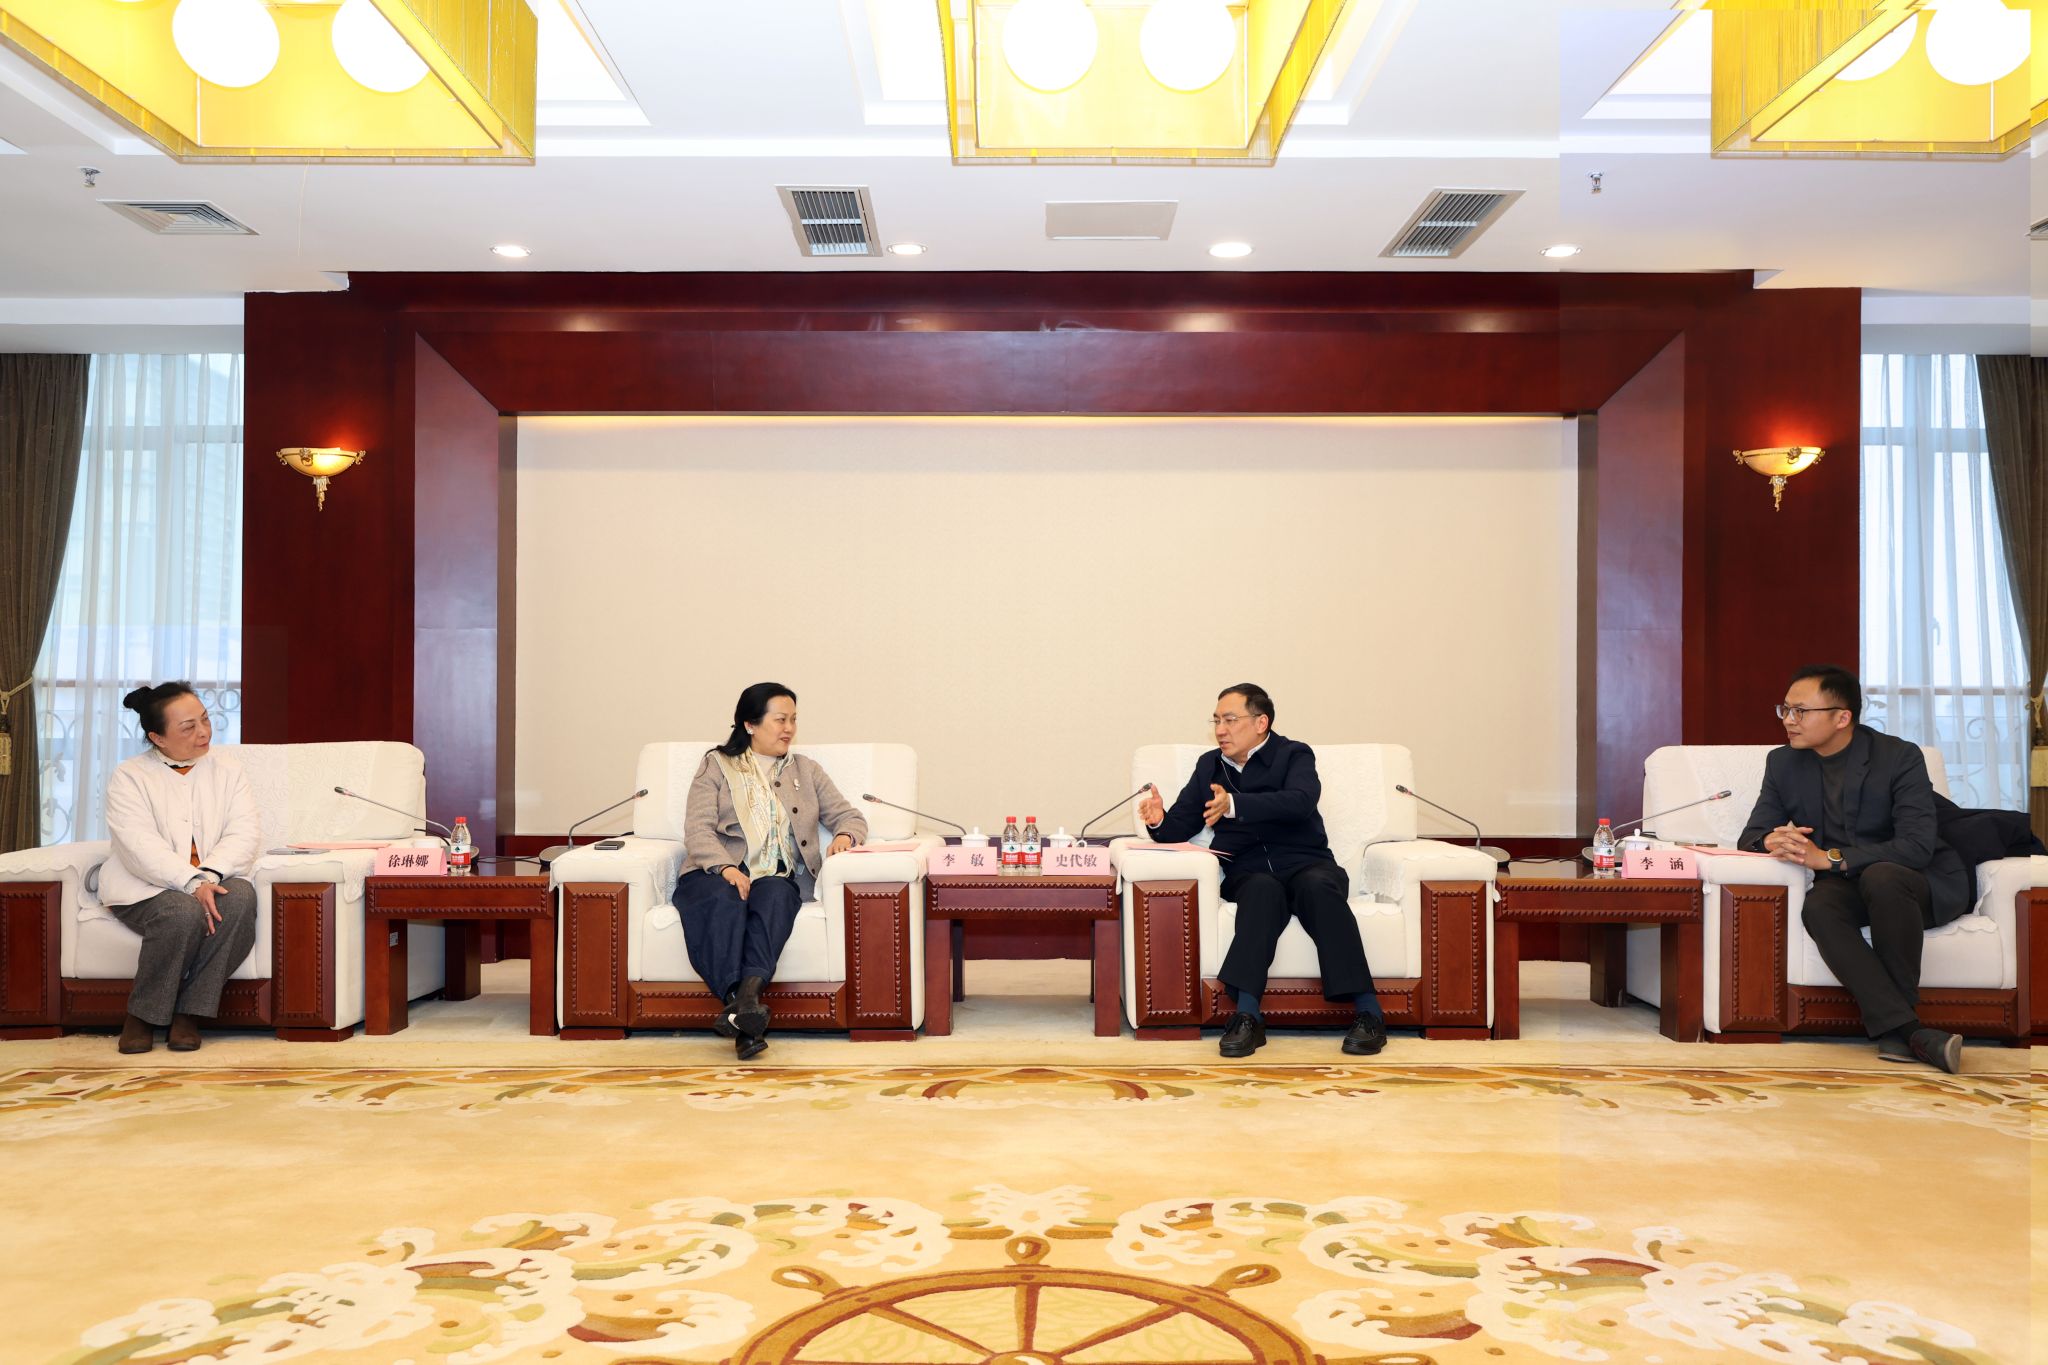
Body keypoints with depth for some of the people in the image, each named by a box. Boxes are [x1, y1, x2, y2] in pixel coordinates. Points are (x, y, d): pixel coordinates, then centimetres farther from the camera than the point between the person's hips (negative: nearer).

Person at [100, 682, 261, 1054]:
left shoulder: (227, 772, 11)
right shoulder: (128, 778, 1)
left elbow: (245, 833, -3)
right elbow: (141, 847, -14)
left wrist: (210, 875, -23)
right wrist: (191, 883, -29)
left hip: (215, 880, 3)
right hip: (146, 888, -3)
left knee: (241, 898, -32)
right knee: (183, 913, -35)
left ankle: (190, 1013, -21)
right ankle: (142, 1016, -13)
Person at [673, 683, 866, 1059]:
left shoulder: (806, 771, 25)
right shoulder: (716, 766, 15)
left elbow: (849, 816, 21)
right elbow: (697, 830, 1)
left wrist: (844, 835, -5)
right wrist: (726, 868, -19)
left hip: (778, 877, 2)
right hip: (717, 874, -2)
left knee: (774, 895, -35)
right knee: (726, 901, -37)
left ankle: (749, 990, -55)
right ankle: (743, 1009, -50)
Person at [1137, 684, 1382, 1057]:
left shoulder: (1294, 755, 5)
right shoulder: (1209, 766, 19)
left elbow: (1300, 801, -17)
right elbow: (1180, 827, 17)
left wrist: (1235, 804, -30)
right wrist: (1159, 822, -8)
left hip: (1304, 862, -1)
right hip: (1249, 872, 2)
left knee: (1318, 886, -36)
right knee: (1263, 891, -34)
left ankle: (1368, 1012, -36)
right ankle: (1247, 1017, -45)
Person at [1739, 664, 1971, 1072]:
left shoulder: (1900, 757, -12)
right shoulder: (1783, 763, 2)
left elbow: (1917, 846, -22)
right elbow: (1752, 835, 4)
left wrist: (1830, 858, -31)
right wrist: (1772, 840, -22)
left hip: (1925, 884, -3)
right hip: (1847, 887, 3)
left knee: (1881, 877, -38)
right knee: (1818, 907, -32)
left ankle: (1894, 1028, -28)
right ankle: (1906, 1029, -38)